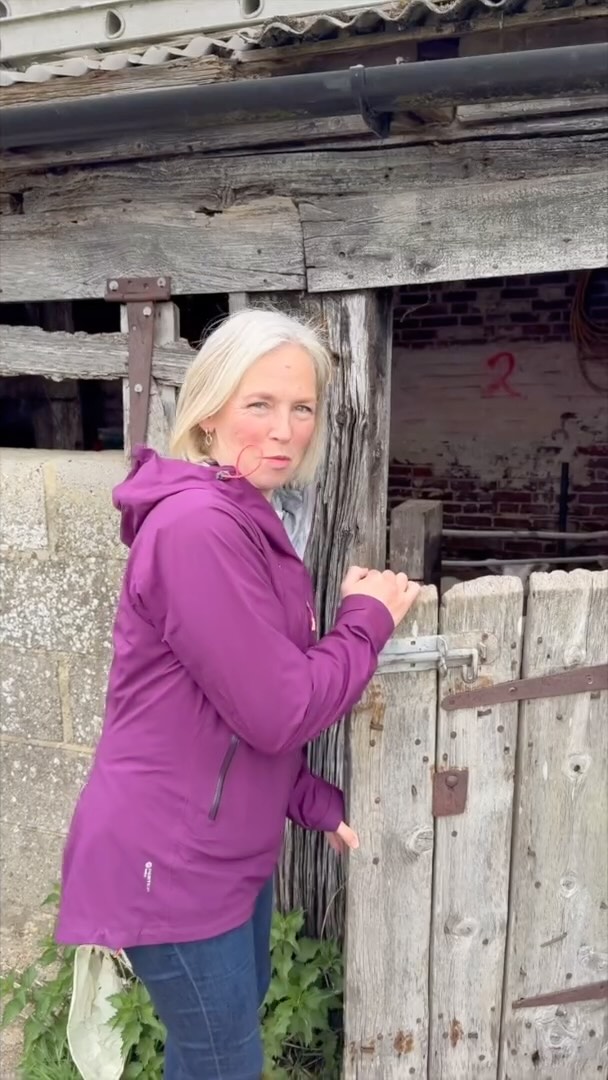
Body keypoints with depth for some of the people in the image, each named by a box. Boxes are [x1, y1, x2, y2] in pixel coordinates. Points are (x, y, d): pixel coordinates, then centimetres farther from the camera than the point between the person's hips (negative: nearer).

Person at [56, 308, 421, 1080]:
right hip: (170, 855, -10)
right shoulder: (198, 525, -26)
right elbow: (278, 711, -26)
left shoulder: (246, 520, 7)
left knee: (240, 1012, 29)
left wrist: (316, 801, 4)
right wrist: (369, 620, -12)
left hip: (224, 839, 10)